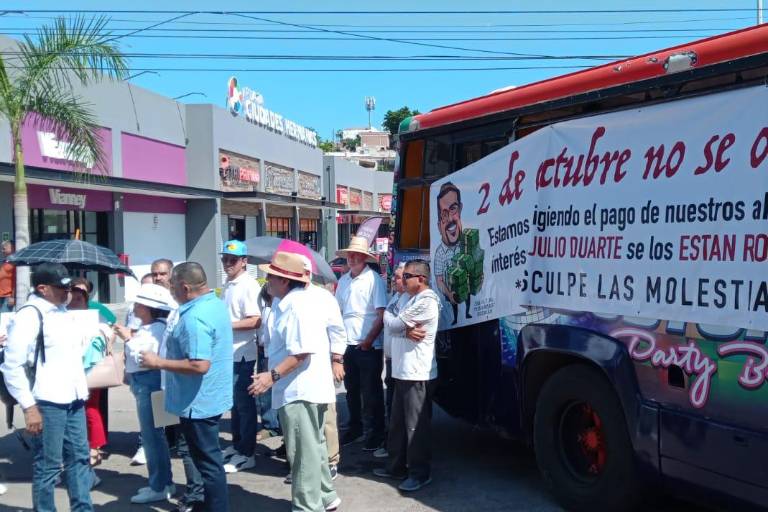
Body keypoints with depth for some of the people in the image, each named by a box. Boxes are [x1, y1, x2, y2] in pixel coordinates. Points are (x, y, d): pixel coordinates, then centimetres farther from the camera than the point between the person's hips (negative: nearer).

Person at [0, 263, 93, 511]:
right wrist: (29, 407, -17)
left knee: (79, 457, 14)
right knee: (48, 465, 1)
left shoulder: (61, 311, 14)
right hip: (47, 403, -8)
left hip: (72, 400, 8)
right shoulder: (28, 316, -12)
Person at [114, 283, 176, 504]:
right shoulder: (147, 327, 13)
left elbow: (141, 357, -22)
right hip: (143, 383, 11)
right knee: (153, 434, 16)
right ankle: (164, 482, 26)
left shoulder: (157, 328, -17)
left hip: (149, 383, -11)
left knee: (152, 435, -3)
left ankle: (159, 487, 6)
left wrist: (128, 338, -13)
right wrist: (131, 337, 8)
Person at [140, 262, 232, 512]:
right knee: (210, 458, 23)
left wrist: (158, 362, -23)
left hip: (198, 402, -10)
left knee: (208, 462, 2)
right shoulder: (217, 304, 6)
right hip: (211, 397, 10)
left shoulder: (195, 317, -26)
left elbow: (199, 365, -33)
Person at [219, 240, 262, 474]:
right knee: (235, 402, 18)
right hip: (229, 352, 9)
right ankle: (236, 445, 31)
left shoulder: (249, 286, -15)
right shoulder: (228, 285, 12)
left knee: (245, 403, 1)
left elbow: (255, 321, -22)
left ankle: (246, 454, 9)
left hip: (242, 353, -9)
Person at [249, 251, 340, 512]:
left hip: (300, 390, -11)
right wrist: (274, 375, 16)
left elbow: (302, 353, -26)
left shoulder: (297, 306, -21)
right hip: (297, 389, 11)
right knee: (312, 447, 21)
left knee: (304, 452, 0)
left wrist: (272, 376, -26)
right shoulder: (283, 302, 10)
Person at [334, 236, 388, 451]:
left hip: (368, 346, -6)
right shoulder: (343, 280, 9)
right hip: (348, 344, 6)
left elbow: (381, 315, -13)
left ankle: (374, 434, 13)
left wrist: (368, 341, -14)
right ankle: (355, 427, 31)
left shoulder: (374, 280, -10)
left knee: (371, 392, 3)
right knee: (351, 389, 16)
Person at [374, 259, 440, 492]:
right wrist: (406, 331, -13)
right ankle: (397, 465, 27)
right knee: (398, 422, 16)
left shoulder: (426, 300, -14)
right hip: (403, 371, 10)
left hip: (417, 374, -10)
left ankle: (420, 473, 7)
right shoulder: (414, 300, 18)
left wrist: (385, 314, 6)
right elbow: (396, 327, 9)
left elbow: (394, 325, -13)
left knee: (416, 425, -2)